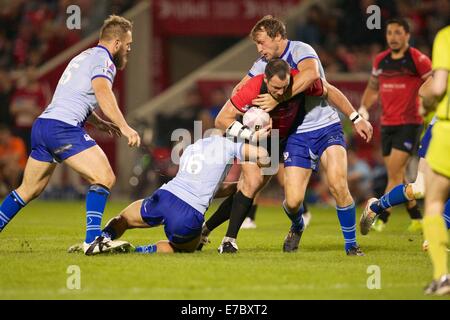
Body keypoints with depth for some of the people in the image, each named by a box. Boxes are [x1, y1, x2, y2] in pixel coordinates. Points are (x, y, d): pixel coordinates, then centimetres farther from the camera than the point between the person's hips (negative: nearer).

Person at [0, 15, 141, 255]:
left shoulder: (84, 57, 26)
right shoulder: (103, 61, -4)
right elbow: (103, 93, -23)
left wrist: (100, 124, 28)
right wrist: (124, 127, -29)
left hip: (42, 125, 10)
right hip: (63, 128, -10)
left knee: (29, 190, 19)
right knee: (104, 178, -13)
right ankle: (92, 240, -21)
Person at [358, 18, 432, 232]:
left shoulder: (418, 60, -8)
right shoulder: (380, 60, 9)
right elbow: (373, 88, 22)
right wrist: (363, 108, 9)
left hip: (409, 123, -6)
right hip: (387, 124, 6)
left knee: (394, 172, -13)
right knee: (397, 174, 8)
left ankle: (381, 219, -13)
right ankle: (417, 219, 20)